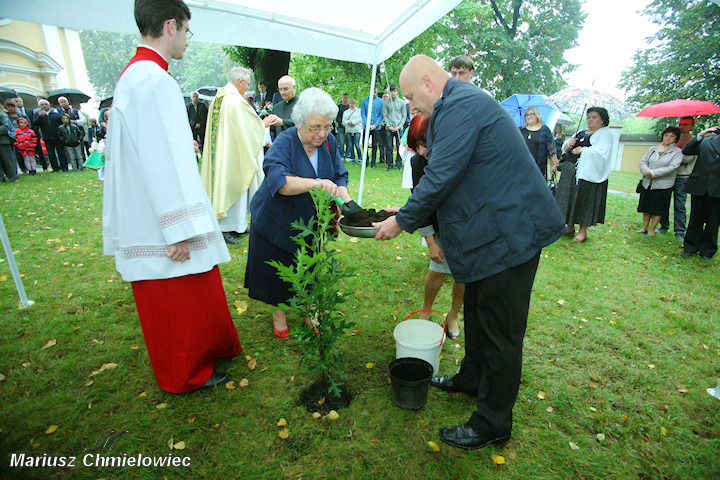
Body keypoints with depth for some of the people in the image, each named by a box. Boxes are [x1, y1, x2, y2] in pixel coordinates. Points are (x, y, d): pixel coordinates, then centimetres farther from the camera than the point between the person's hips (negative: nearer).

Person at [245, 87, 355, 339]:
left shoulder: (329, 142, -7)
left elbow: (340, 176, -7)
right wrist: (315, 183, -54)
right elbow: (277, 180, -39)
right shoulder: (284, 142, -23)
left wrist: (344, 197, -29)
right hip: (275, 221, -3)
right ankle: (278, 312, 34)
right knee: (277, 271, 10)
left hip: (310, 221, 4)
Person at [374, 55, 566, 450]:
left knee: (501, 331, 1)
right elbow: (445, 174, 20)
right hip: (493, 230, 11)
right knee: (477, 312, 23)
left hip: (509, 234, -11)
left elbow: (440, 178, -22)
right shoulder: (464, 102, 17)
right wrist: (421, 221, 18)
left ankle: (493, 424, 18)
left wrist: (402, 221, -9)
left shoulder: (458, 107, -18)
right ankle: (472, 377, 44)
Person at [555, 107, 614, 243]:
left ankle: (583, 231, 7)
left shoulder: (605, 134, 0)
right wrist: (569, 144, -5)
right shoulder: (580, 132, 20)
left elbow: (602, 152, -15)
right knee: (569, 198, 6)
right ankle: (570, 228, 17)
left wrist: (582, 150, -12)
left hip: (588, 173, -6)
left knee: (584, 200, -3)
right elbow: (565, 147, 16)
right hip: (570, 171, 6)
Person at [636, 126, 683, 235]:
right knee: (646, 207, 10)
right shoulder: (652, 149, 10)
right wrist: (647, 171, -16)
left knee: (658, 209, 3)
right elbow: (643, 162, 4)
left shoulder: (678, 152, -2)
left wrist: (653, 173, -19)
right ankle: (644, 227, 21)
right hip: (647, 184, 4)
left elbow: (672, 167, -13)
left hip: (663, 186, -4)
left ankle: (652, 229, 13)